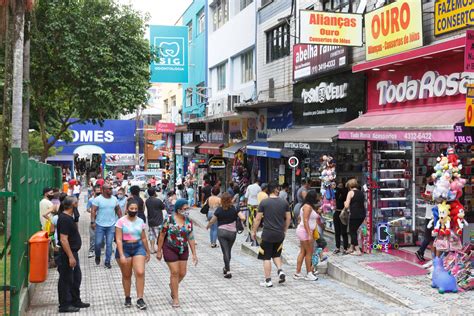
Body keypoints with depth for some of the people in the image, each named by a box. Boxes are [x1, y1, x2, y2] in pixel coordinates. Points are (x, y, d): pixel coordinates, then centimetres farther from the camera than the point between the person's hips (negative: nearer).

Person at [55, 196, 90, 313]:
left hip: (73, 252, 10)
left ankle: (75, 301, 30)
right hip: (67, 254, -10)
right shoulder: (64, 219, -21)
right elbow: (63, 239, -26)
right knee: (66, 280, 0)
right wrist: (70, 256, -26)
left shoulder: (68, 217, 11)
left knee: (76, 277, 18)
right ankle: (64, 305, 9)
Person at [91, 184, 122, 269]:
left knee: (109, 244, 3)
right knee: (98, 243, 2)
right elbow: (93, 211, -9)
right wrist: (93, 222, -17)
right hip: (100, 225, -2)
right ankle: (97, 257, 29)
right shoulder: (98, 199, -6)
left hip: (111, 225, 3)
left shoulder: (114, 199, 5)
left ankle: (107, 261, 12)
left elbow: (118, 210, 14)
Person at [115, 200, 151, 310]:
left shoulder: (140, 221, 5)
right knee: (126, 275, 8)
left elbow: (144, 238, 14)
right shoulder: (121, 221, -8)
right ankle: (127, 298, 26)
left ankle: (140, 299, -5)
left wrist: (148, 252, 19)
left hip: (138, 247, 3)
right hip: (124, 248, -3)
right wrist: (121, 255, -19)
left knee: (140, 273, -12)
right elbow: (118, 240, -12)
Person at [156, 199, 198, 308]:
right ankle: (175, 298, 8)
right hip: (170, 250, -4)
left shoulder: (188, 221, 0)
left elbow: (191, 238, 3)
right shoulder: (169, 219, -13)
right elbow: (162, 235, -6)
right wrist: (159, 251, -4)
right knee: (175, 272, -5)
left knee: (182, 273, 7)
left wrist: (194, 254, 2)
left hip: (183, 250, 5)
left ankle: (173, 285, 39)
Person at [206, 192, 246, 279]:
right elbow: (243, 218, -11)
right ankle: (226, 268, 31)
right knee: (228, 251, 18)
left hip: (221, 232, -2)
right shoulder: (234, 209, -4)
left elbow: (212, 221, 1)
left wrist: (207, 226, 21)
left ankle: (228, 271, -9)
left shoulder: (219, 210, -5)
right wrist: (241, 214, 12)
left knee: (225, 251, -1)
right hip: (232, 232, 2)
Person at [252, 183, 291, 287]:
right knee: (276, 254, 23)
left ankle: (268, 280, 5)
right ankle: (280, 271, 2)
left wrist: (254, 231, 6)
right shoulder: (284, 202, 1)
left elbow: (258, 219, -5)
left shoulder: (264, 202, -7)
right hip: (280, 234, 3)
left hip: (267, 234, -3)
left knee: (267, 257, 4)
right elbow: (288, 218, 8)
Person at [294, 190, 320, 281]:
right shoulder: (308, 206, -16)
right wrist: (309, 234, -25)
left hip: (306, 232, 10)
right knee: (309, 252, -4)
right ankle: (309, 274, 2)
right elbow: (305, 221, -21)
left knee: (303, 252, 10)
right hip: (305, 231, -10)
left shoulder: (310, 206, 15)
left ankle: (298, 273, 12)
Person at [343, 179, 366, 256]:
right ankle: (352, 248, 28)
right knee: (354, 231, 20)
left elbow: (346, 206, -10)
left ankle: (358, 251, 1)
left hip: (355, 215, -7)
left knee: (352, 232, 5)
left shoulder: (351, 192, -6)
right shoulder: (361, 193, 13)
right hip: (362, 215, 7)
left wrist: (345, 203, 10)